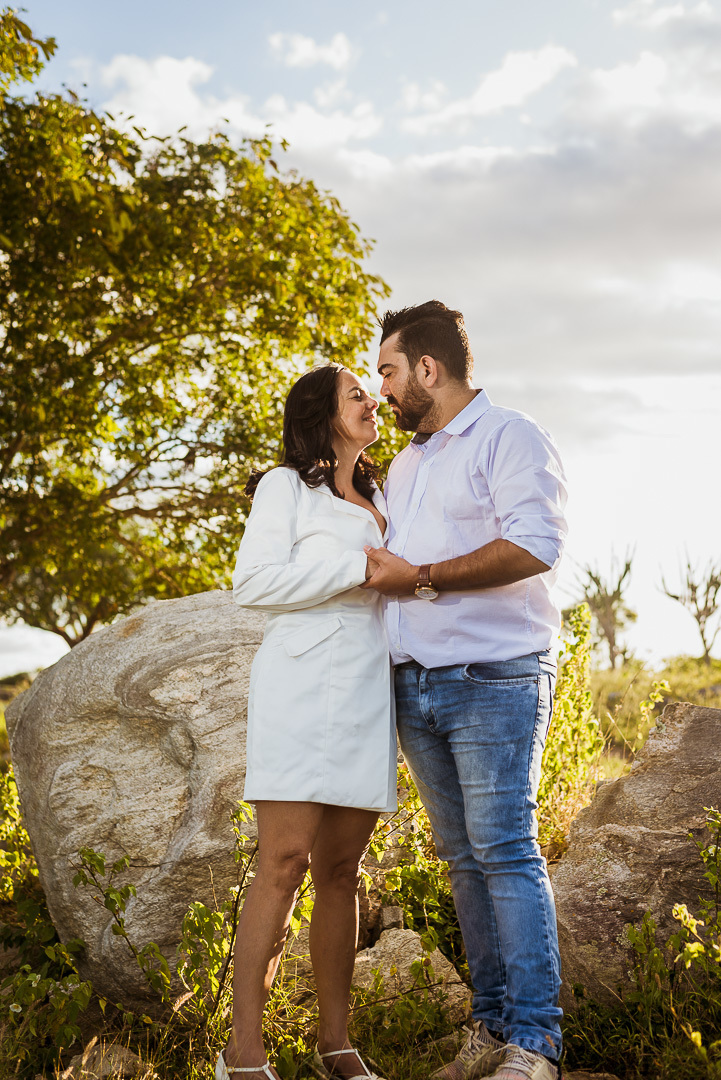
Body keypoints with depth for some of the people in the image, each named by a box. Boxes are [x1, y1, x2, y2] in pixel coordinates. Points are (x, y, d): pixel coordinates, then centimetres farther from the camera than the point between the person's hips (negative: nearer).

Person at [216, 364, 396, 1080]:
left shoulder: (380, 500, 26)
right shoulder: (285, 487, 6)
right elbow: (254, 583, -7)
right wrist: (360, 567, -9)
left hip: (369, 692, 6)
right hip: (303, 686, -6)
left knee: (341, 870, 5)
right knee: (284, 861, -12)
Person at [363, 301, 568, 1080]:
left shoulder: (511, 439, -4)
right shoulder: (404, 466, 22)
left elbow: (535, 545, -19)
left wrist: (419, 578, -15)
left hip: (493, 682, -8)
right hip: (416, 687, 8)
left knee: (506, 852, -10)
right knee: (462, 857, 7)